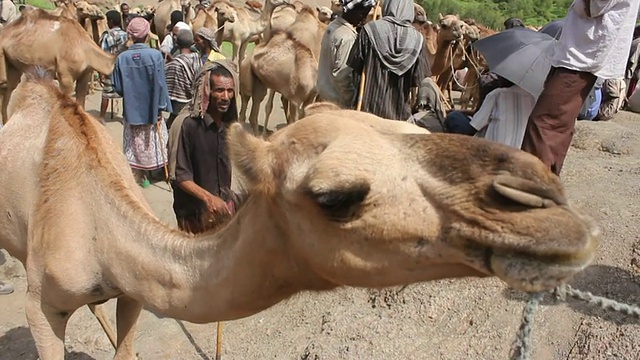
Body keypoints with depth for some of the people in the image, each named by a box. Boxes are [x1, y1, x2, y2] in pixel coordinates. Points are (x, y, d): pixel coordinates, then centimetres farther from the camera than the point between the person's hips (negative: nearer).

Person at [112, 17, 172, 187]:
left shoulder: (122, 57, -10)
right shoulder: (155, 55, -16)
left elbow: (118, 87, -5)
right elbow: (160, 84, -15)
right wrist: (160, 106, -6)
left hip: (131, 108, 2)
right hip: (151, 108, -1)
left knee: (135, 143, 15)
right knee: (153, 140, 16)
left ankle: (139, 176, 22)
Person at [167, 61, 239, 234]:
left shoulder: (229, 122, 1)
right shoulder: (186, 124, -20)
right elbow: (179, 175, -18)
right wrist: (208, 198, -30)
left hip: (224, 204, 6)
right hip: (195, 212, -6)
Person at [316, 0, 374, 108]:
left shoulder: (333, 25, 4)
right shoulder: (346, 37, -24)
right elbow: (342, 76, -24)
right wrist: (352, 102, -15)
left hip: (325, 91, 9)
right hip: (337, 98, -9)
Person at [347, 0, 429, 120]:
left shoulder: (370, 29, -7)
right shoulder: (416, 38, -4)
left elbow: (354, 65, -1)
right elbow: (418, 80, -2)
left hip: (369, 106, -1)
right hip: (399, 111, 1)